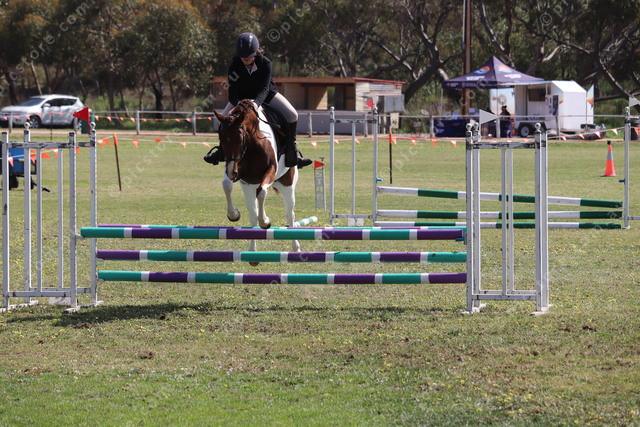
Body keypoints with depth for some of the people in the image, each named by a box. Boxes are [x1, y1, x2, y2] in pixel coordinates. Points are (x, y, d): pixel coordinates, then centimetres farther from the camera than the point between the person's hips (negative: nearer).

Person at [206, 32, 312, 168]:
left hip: (267, 95, -1)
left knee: (292, 115, -18)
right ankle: (222, 150, 11)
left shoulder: (265, 63, -28)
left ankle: (292, 153, -5)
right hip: (242, 96, 1)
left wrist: (256, 103, -56)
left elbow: (264, 89, -36)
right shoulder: (235, 65, -26)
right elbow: (233, 91, -30)